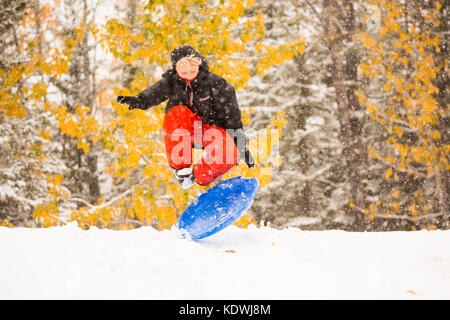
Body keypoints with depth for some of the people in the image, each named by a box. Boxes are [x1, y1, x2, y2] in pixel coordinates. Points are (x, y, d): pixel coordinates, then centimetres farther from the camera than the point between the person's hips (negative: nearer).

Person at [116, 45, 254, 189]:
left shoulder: (215, 84, -13)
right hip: (183, 130, 1)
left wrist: (241, 144, -5)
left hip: (209, 127, -1)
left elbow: (233, 117, -7)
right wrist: (139, 100, -50)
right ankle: (181, 167, -22)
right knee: (177, 113, -35)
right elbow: (156, 92, -27)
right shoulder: (172, 80, -7)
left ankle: (198, 176, -1)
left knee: (228, 156, -32)